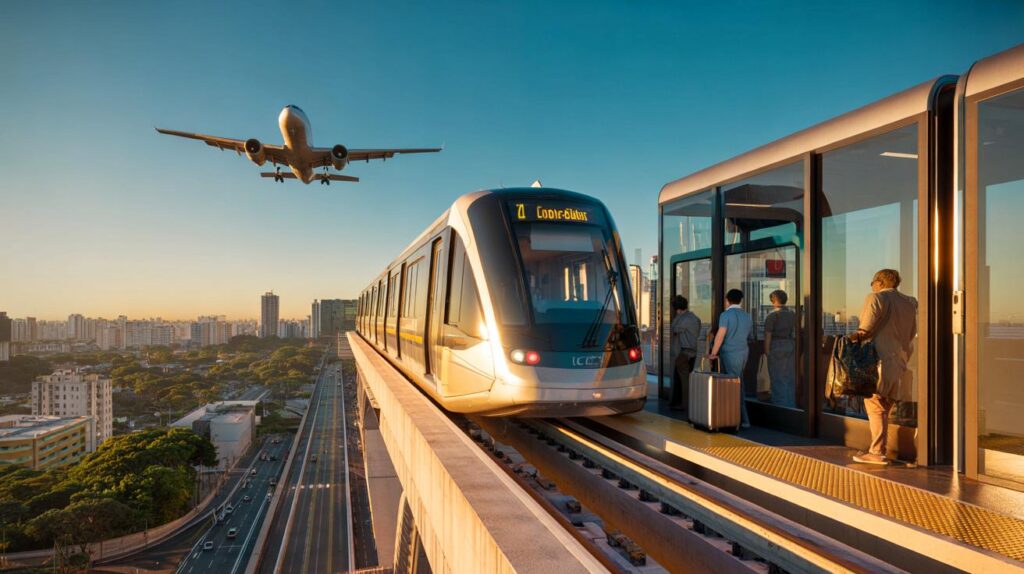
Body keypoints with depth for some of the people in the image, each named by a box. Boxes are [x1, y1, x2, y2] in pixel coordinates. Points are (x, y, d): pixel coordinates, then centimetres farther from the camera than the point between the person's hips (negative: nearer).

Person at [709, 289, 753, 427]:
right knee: (738, 385, 12)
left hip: (730, 353, -7)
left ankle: (744, 420, -1)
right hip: (743, 352, 7)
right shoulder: (747, 316, 11)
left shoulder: (726, 314, -11)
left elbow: (720, 335, -17)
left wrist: (713, 353, -13)